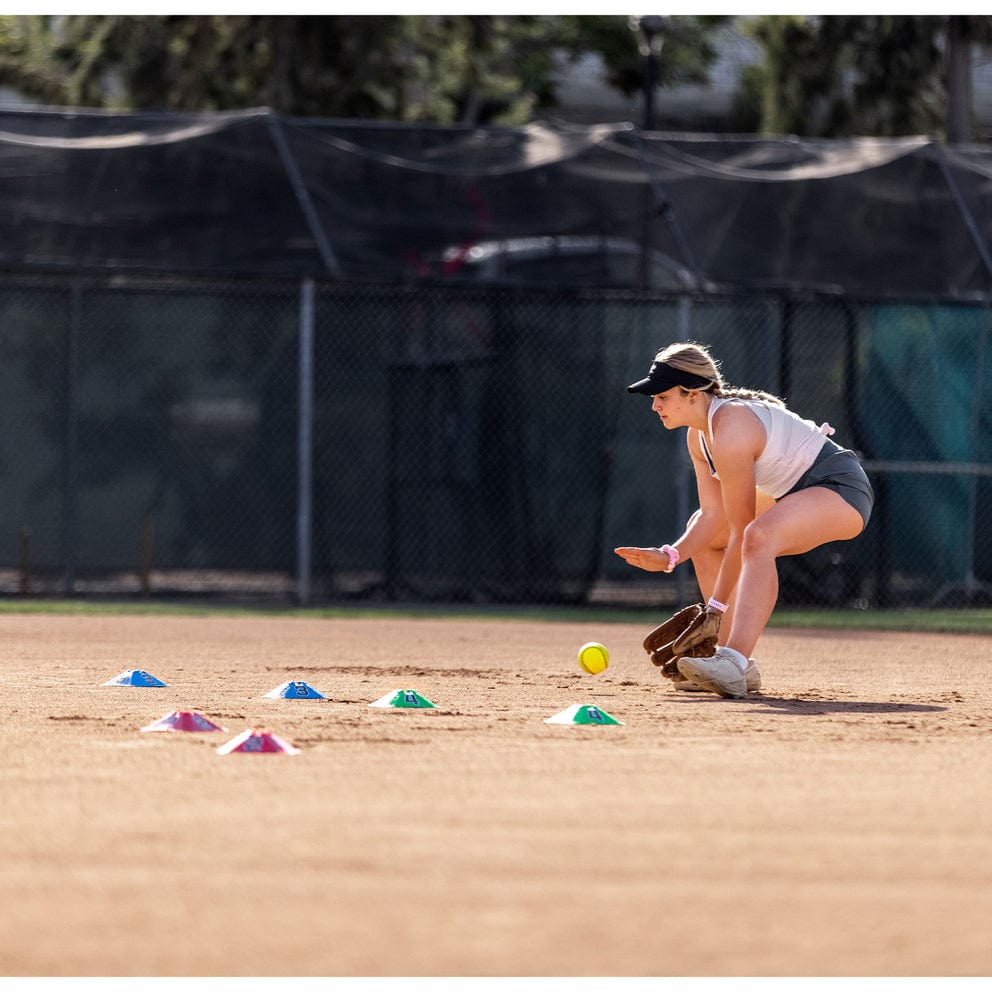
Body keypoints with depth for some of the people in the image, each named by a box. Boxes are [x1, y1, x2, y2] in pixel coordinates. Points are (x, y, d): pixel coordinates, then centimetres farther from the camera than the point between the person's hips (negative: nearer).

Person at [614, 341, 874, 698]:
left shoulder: (729, 434, -26)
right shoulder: (699, 435, 4)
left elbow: (741, 531, -23)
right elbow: (713, 514, 4)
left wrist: (716, 607, -19)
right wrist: (670, 556, -12)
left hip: (840, 486, -11)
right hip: (795, 491, 11)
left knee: (758, 537, -37)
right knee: (700, 531, 16)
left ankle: (733, 667, -52)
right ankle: (735, 666, 12)